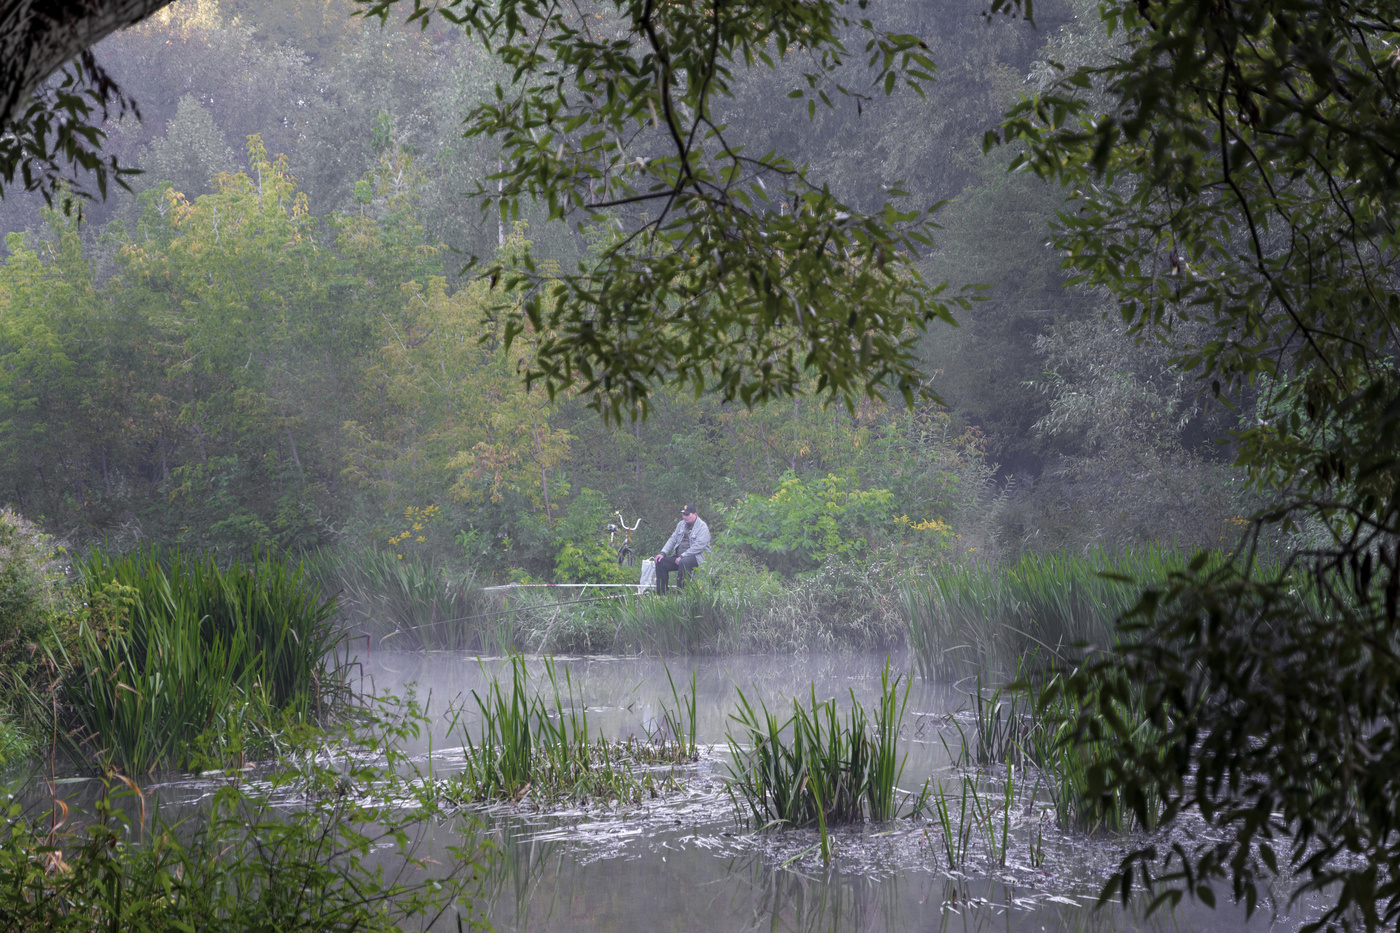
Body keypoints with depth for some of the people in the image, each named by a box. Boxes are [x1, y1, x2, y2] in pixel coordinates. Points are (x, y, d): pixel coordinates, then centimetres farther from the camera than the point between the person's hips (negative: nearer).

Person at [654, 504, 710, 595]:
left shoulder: (702, 527, -9)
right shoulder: (681, 524, 16)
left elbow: (698, 546, -19)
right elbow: (673, 539, 18)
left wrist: (682, 556, -22)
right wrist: (663, 553, 3)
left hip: (697, 557, -8)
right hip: (679, 556, 8)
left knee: (683, 563, -39)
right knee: (661, 562, -9)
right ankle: (661, 594, -10)